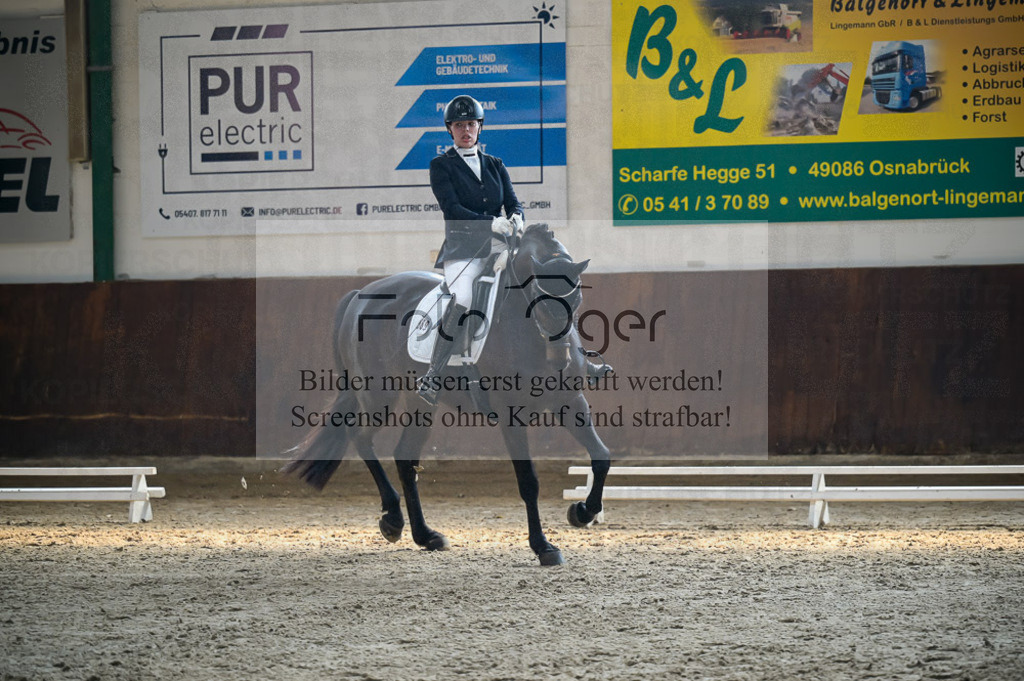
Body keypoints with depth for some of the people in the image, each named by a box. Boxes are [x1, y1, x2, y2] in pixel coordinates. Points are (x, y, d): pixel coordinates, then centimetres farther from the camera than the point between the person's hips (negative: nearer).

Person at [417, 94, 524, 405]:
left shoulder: (495, 165, 20)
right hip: (462, 250, -5)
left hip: (497, 250, 5)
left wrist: (515, 218, -14)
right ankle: (431, 378, -21)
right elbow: (451, 208, -9)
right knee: (461, 303, -29)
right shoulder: (442, 166, 5)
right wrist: (491, 224, -22)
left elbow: (513, 202, 11)